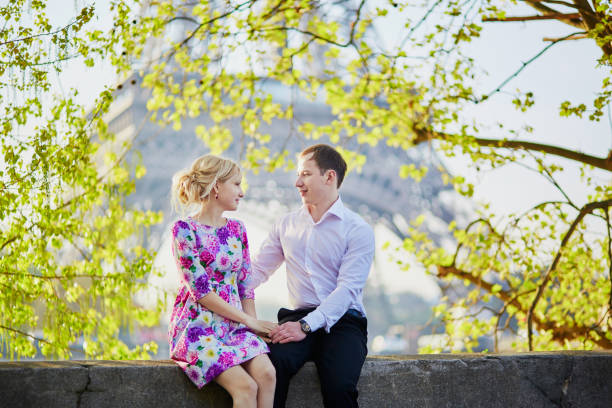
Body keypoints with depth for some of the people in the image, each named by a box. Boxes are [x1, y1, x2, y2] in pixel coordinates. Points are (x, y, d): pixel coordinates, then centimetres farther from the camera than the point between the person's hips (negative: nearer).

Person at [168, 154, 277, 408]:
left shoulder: (237, 229, 14)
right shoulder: (184, 230, -6)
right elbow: (201, 290, -11)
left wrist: (256, 327, -1)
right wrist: (249, 321, -11)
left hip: (234, 326, 5)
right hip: (198, 327, -5)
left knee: (266, 373, -24)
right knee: (245, 386, -26)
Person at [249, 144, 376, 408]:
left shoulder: (358, 230, 0)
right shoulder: (286, 225, 17)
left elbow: (347, 288, -10)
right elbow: (258, 270, 16)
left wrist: (305, 326, -21)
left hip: (342, 320, -3)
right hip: (299, 317, 3)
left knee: (339, 384, -31)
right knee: (269, 364, -31)